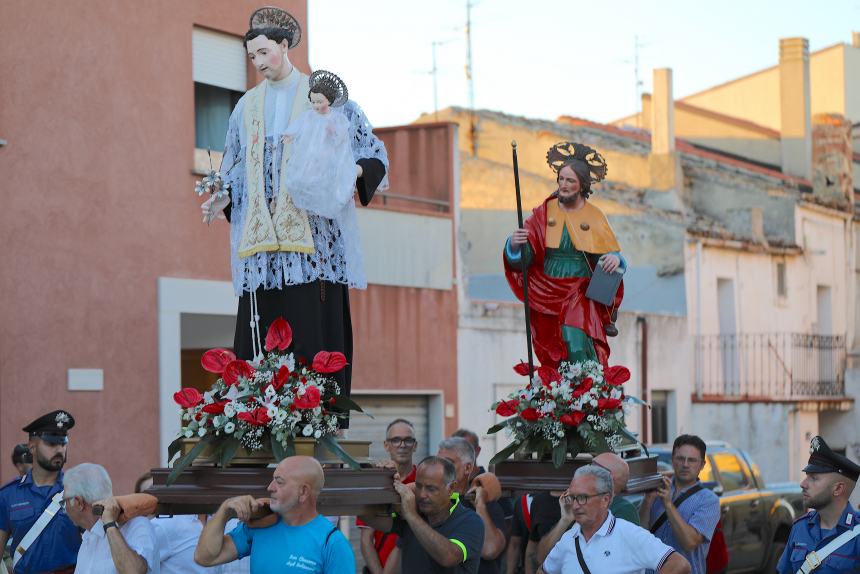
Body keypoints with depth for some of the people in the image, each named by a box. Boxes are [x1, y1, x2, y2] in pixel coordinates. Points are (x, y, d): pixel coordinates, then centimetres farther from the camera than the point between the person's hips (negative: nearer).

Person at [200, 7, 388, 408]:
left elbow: (374, 153, 4)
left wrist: (352, 172, -16)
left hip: (312, 234, -4)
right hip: (262, 236, 4)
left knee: (316, 327, -10)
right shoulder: (247, 107, 18)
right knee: (260, 337, -4)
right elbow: (234, 170, 21)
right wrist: (222, 199, 1)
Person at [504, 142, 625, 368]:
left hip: (580, 294, -2)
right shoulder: (544, 213, 5)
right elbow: (521, 258, 0)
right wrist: (515, 244, -23)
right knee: (554, 357, 0)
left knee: (575, 338, -26)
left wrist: (615, 259, -19)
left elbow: (611, 254, 5)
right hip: (547, 296, 2)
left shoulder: (594, 217, 3)